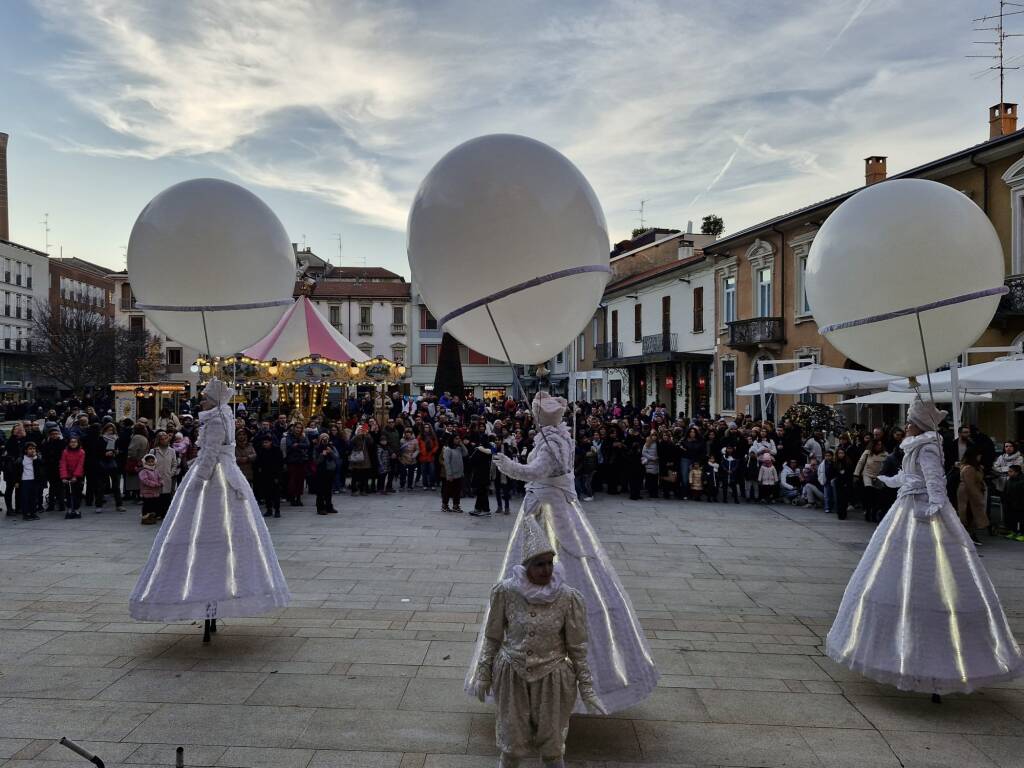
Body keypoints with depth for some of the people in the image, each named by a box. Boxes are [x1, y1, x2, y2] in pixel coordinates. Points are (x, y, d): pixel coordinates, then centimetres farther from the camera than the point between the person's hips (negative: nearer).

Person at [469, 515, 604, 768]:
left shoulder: (569, 598, -17)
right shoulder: (505, 591, -16)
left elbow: (577, 649, -7)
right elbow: (492, 638, -1)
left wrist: (587, 689, -5)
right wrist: (482, 675, 4)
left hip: (552, 678, -1)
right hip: (512, 676, 1)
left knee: (552, 746, 16)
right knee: (511, 741, 19)